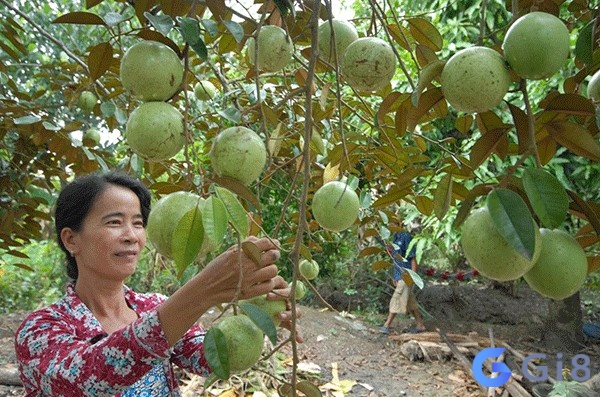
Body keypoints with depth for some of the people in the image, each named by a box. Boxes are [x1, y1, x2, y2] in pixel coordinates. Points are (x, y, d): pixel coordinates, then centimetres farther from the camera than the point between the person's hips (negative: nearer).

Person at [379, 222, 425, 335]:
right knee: (410, 302, 13)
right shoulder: (395, 238, 13)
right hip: (398, 275, 9)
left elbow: (413, 258, -13)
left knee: (396, 300, -7)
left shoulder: (406, 236, -12)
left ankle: (387, 326, -6)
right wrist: (395, 276, 19)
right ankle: (420, 325, 21)